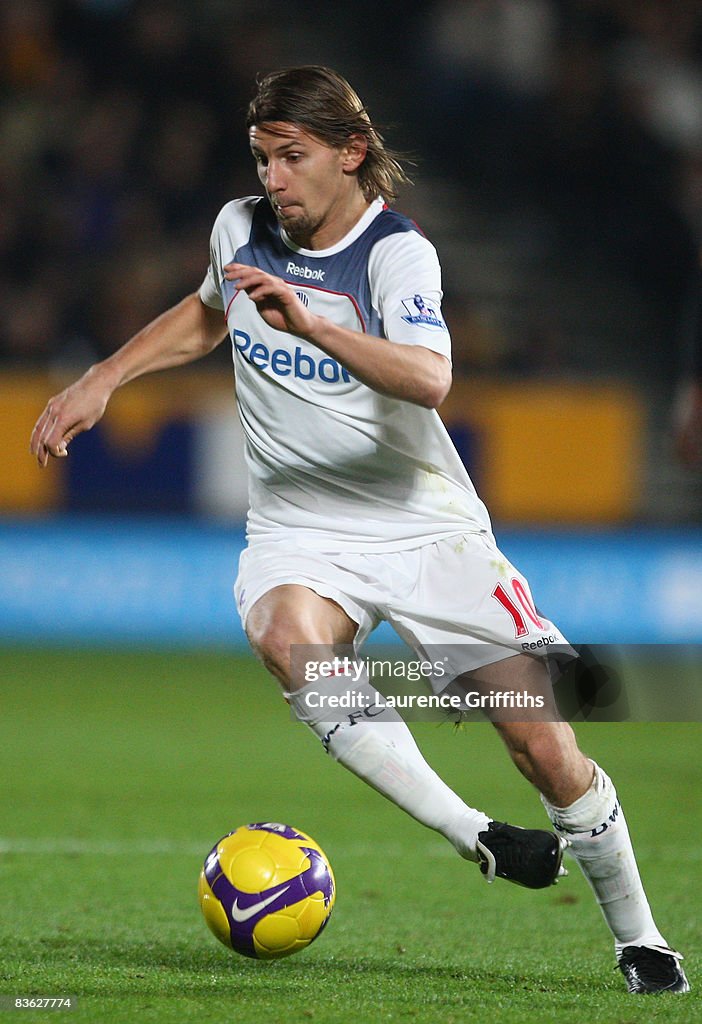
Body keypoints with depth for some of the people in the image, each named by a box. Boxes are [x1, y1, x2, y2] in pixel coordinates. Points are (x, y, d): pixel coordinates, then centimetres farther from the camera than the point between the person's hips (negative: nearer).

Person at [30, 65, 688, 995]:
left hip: (428, 526, -3)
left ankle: (637, 938, 15)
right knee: (286, 637, -35)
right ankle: (471, 837, -27)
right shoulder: (241, 230, 2)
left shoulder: (397, 253, -13)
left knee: (548, 749, -8)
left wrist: (309, 323, -45)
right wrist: (103, 378, 17)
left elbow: (427, 380, -33)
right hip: (301, 533, 3)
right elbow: (206, 315, 27)